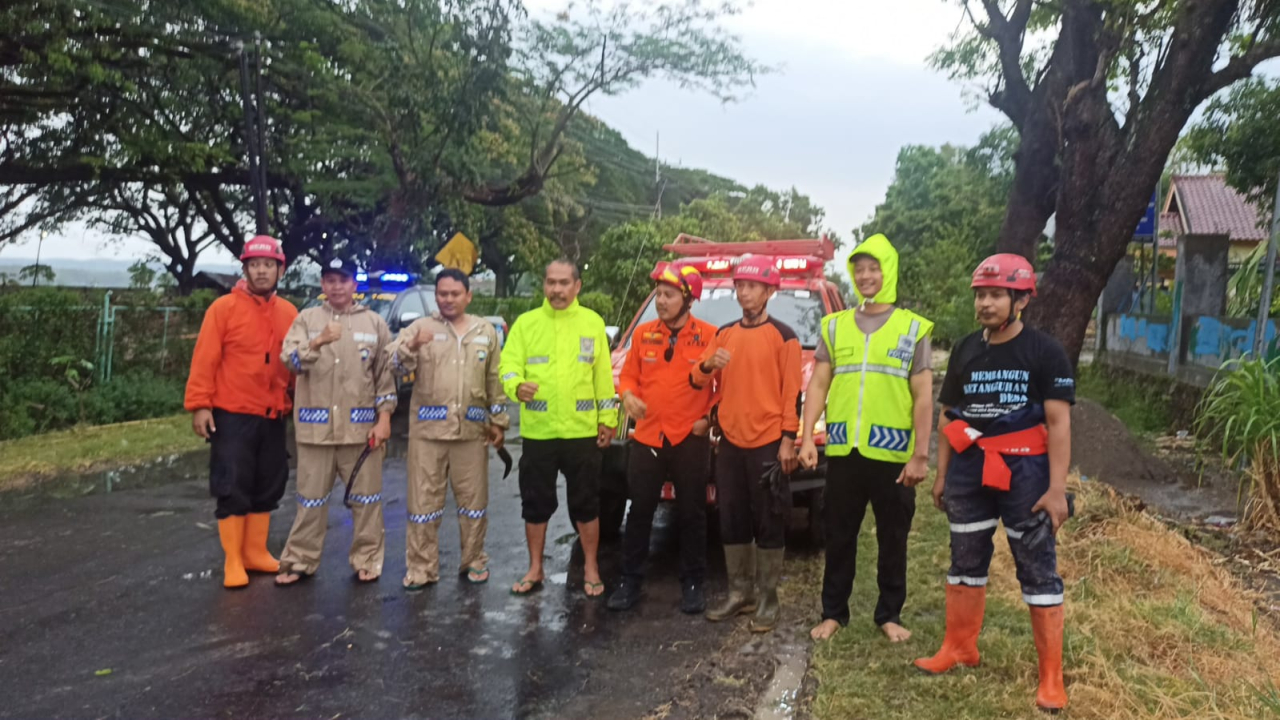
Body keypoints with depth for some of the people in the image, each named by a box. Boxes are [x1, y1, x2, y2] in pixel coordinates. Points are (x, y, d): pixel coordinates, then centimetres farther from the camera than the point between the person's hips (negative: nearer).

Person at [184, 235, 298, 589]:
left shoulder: (289, 313, 6)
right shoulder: (224, 308, -6)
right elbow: (205, 360, -9)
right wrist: (200, 404, -13)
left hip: (273, 417, 5)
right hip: (232, 415, -5)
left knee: (267, 488, 12)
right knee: (232, 488, 0)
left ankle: (256, 552, 25)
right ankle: (233, 561, 11)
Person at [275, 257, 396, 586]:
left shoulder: (374, 323, 5)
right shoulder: (306, 319, 5)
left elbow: (386, 373, 5)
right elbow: (290, 361, -10)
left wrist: (384, 417, -2)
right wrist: (318, 342, -28)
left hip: (361, 425, 0)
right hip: (316, 424, 0)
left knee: (366, 496, 7)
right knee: (311, 496, 9)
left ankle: (367, 560, 19)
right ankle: (300, 561, 22)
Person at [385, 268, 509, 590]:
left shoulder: (486, 331, 9)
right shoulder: (420, 327, 2)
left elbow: (495, 380, 13)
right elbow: (393, 363, -12)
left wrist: (498, 421, 10)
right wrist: (412, 346, -32)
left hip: (472, 430, 2)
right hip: (428, 429, -1)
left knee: (473, 499, 10)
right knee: (423, 500, 3)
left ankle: (474, 560, 25)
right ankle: (421, 568, 14)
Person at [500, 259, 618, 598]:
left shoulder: (593, 323, 5)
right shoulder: (526, 322, 3)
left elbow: (603, 375, 6)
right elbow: (508, 365, -4)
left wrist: (608, 418, 4)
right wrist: (517, 386, -26)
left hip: (581, 431, 0)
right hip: (537, 431, 1)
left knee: (586, 504, 8)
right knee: (535, 503, 10)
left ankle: (590, 569, 22)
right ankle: (535, 570, 25)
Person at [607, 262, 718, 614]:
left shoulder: (709, 335, -6)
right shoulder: (644, 334, 5)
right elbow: (629, 374, 11)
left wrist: (711, 417, -6)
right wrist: (628, 395, -10)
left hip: (690, 439, -3)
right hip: (647, 437, 3)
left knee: (692, 514, 8)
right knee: (639, 511, 9)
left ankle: (692, 583, 21)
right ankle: (630, 581, 20)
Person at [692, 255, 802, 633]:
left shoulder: (783, 336, -4)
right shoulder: (724, 333, 11)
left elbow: (792, 393, -6)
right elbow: (697, 381, 8)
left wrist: (788, 440, -11)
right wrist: (707, 365, -14)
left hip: (767, 443, -5)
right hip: (730, 442, 5)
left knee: (769, 525, 2)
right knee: (732, 523, 11)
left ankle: (768, 600, 12)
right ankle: (740, 593, 23)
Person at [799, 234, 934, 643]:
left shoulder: (913, 328, 3)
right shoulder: (835, 326, 8)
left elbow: (923, 396, 0)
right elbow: (818, 384, 5)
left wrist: (920, 454, -7)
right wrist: (807, 437, -6)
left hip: (892, 453, -1)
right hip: (843, 451, 2)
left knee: (893, 539, 10)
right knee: (839, 536, 10)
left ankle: (890, 615, 25)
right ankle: (834, 612, 23)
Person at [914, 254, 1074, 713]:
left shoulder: (1045, 353, -6)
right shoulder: (965, 351, 9)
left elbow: (1058, 423, -10)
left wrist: (1057, 488, -15)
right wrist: (942, 474, 12)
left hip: (1024, 471, -5)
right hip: (969, 470, 5)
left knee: (1038, 569, 1)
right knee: (965, 561, 14)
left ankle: (1051, 674, 11)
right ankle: (960, 647, 30)